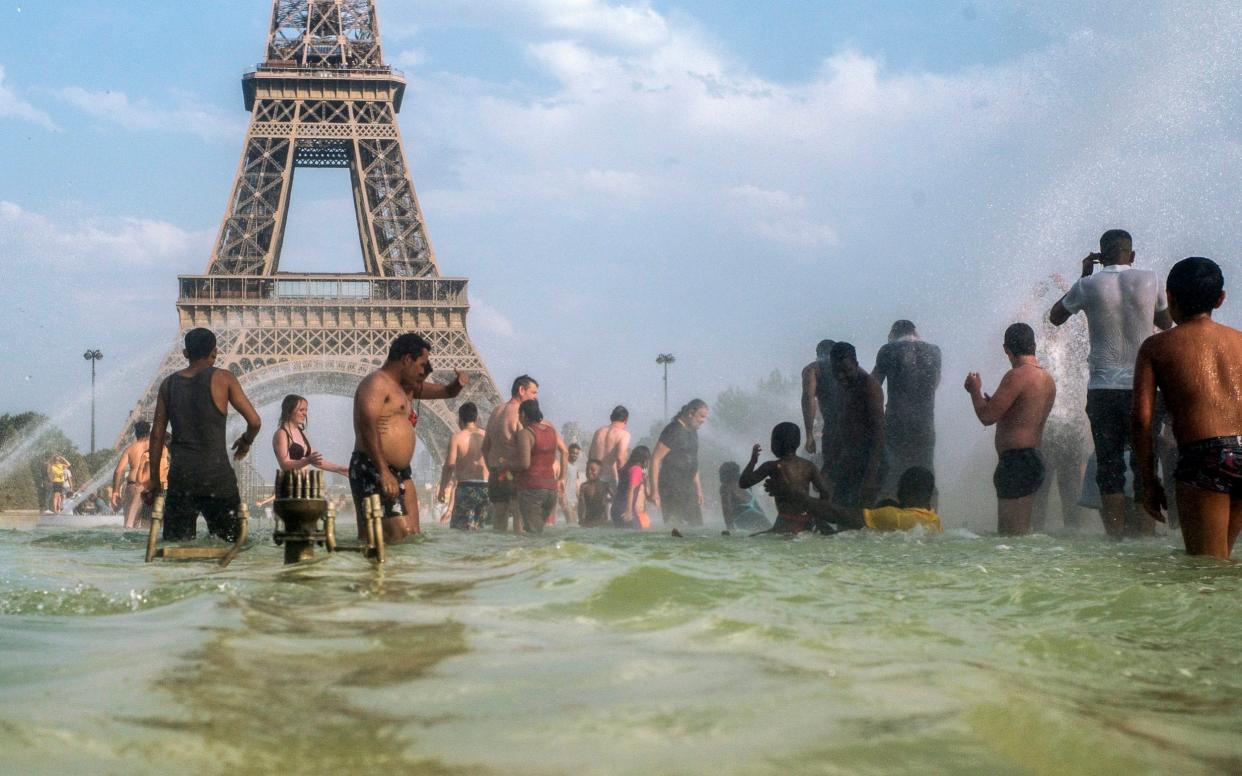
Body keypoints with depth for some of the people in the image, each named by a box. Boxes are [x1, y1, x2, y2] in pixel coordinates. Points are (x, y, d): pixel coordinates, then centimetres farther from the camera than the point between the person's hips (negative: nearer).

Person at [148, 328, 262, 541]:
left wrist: (154, 478, 15)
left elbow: (157, 434, 9)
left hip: (180, 475, 3)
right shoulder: (222, 378, -2)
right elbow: (254, 421, -6)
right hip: (216, 474, -3)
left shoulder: (168, 384, 8)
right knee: (233, 541, 3)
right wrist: (246, 441, 16)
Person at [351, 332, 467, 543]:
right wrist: (384, 472, -30)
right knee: (399, 538, -18)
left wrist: (457, 384, 6)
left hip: (400, 472, 10)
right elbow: (368, 427, -23)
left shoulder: (404, 386, 21)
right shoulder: (376, 383, -10)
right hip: (373, 471, -10)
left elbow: (446, 392, 30)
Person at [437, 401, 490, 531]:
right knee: (478, 527, 14)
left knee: (459, 528, -2)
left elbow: (449, 465, -8)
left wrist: (442, 489, -2)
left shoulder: (456, 438, -3)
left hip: (466, 487, -4)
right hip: (485, 487, 4)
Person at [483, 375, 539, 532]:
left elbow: (485, 447, 19)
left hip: (495, 476, 8)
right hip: (515, 476, -8)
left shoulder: (495, 412, 14)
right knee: (521, 519, -6)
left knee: (498, 522, 11)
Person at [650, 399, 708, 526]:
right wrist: (654, 490, -21)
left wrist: (698, 487, 22)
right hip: (672, 490, -9)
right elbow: (655, 459, -18)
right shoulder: (673, 431, -14)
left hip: (688, 489, 9)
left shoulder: (692, 431, 13)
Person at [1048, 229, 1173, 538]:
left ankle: (1116, 537, 0)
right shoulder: (1150, 280, 0)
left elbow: (1055, 317, 17)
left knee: (1109, 468, 4)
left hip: (1103, 388, 0)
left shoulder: (1089, 285, -2)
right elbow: (1167, 322, 17)